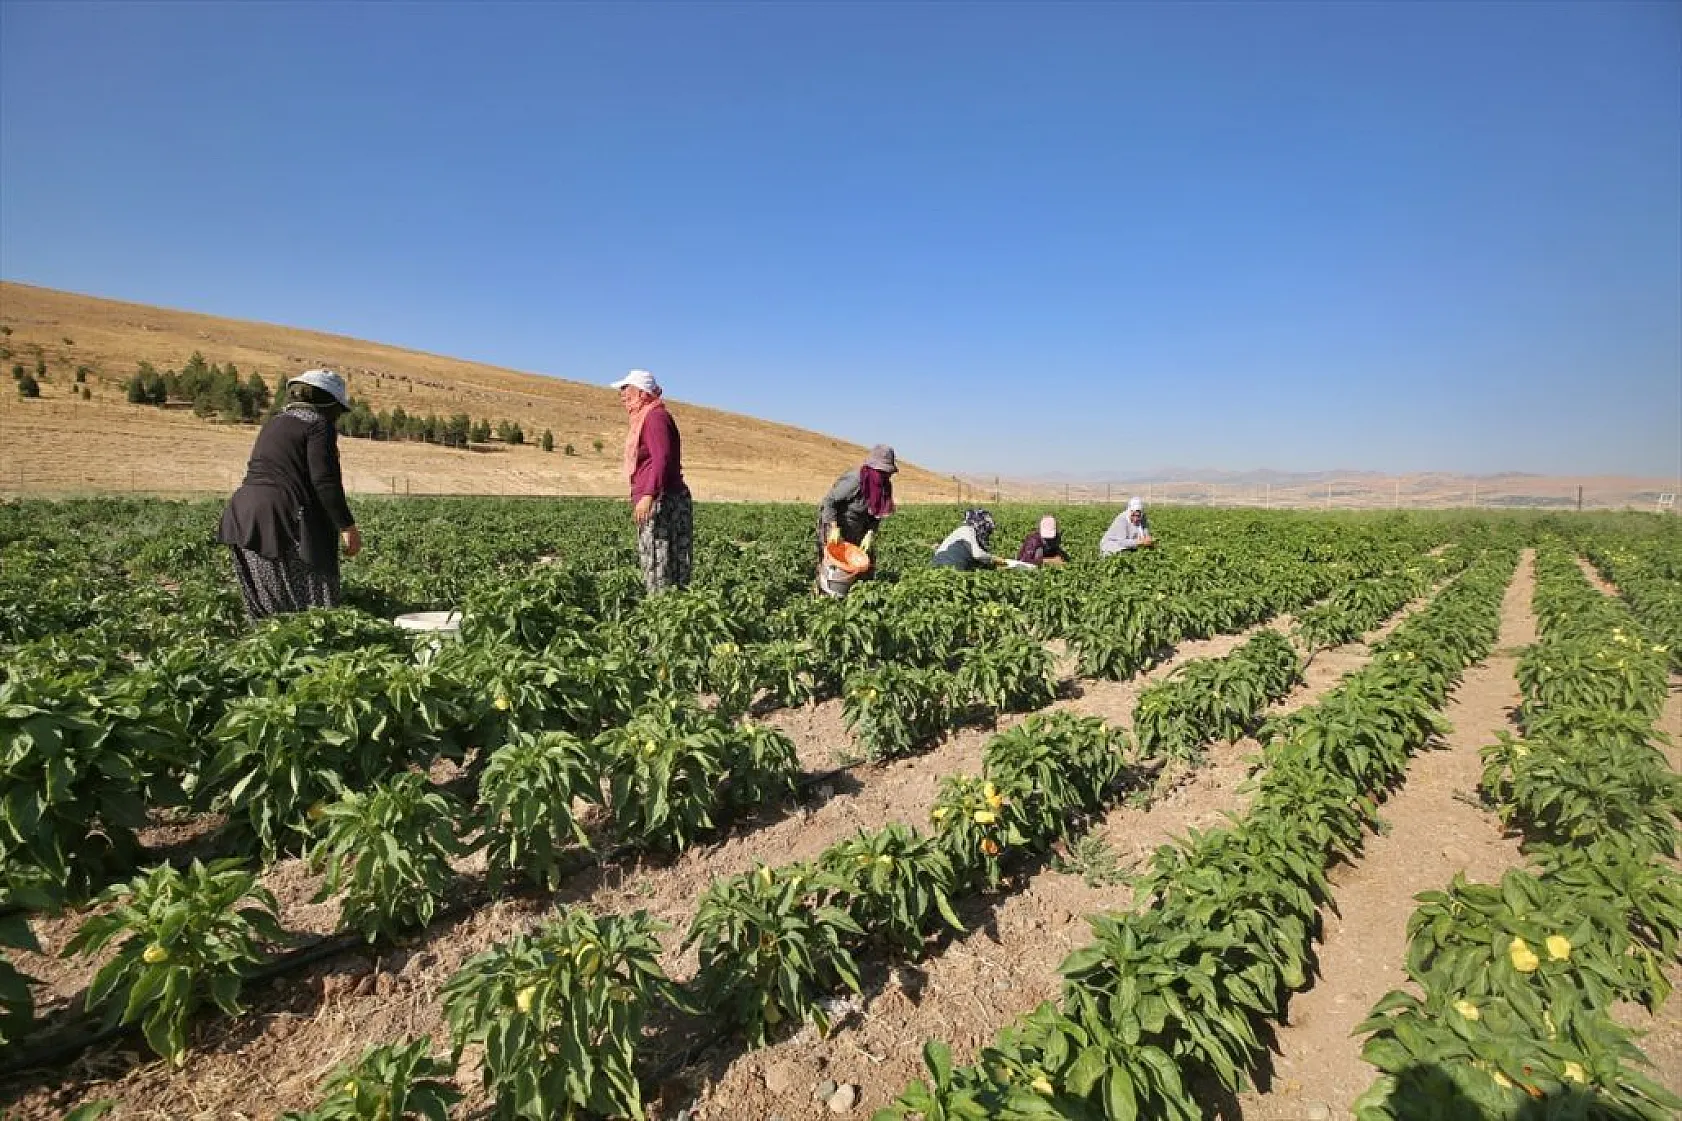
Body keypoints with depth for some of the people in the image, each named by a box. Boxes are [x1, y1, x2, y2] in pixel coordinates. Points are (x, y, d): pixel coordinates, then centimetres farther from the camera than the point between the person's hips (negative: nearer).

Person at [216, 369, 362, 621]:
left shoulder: (275, 422, 22)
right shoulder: (319, 425, -4)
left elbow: (261, 473, 23)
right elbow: (325, 481, -13)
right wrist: (347, 526, -10)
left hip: (245, 517, 9)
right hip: (284, 522, -9)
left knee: (265, 610, 10)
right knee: (313, 607, -8)